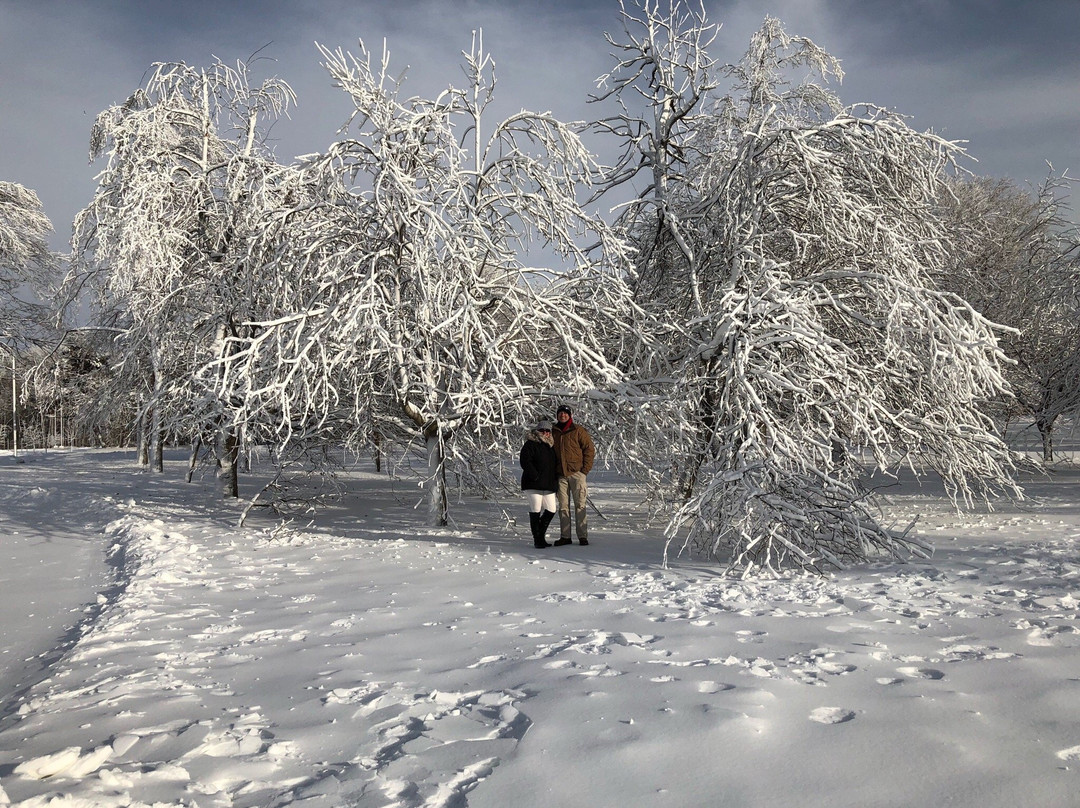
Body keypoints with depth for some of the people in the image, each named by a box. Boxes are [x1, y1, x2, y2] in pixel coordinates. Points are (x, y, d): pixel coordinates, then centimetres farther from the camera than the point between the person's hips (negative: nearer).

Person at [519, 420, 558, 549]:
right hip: (533, 484, -7)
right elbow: (525, 462, -16)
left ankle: (540, 535, 21)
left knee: (551, 510, 5)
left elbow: (555, 464, 28)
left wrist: (555, 478, 14)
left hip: (548, 485, 7)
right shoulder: (530, 444, -6)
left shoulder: (551, 445, 17)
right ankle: (537, 539, 1)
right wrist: (535, 476, -20)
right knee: (535, 510, -6)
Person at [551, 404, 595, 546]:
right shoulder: (554, 432, 13)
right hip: (561, 475, 4)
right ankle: (565, 536, 8)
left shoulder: (578, 430, 1)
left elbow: (590, 449, 0)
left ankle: (583, 536, 0)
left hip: (577, 473, -4)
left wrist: (585, 469, -6)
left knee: (580, 505, -3)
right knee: (563, 506, 4)